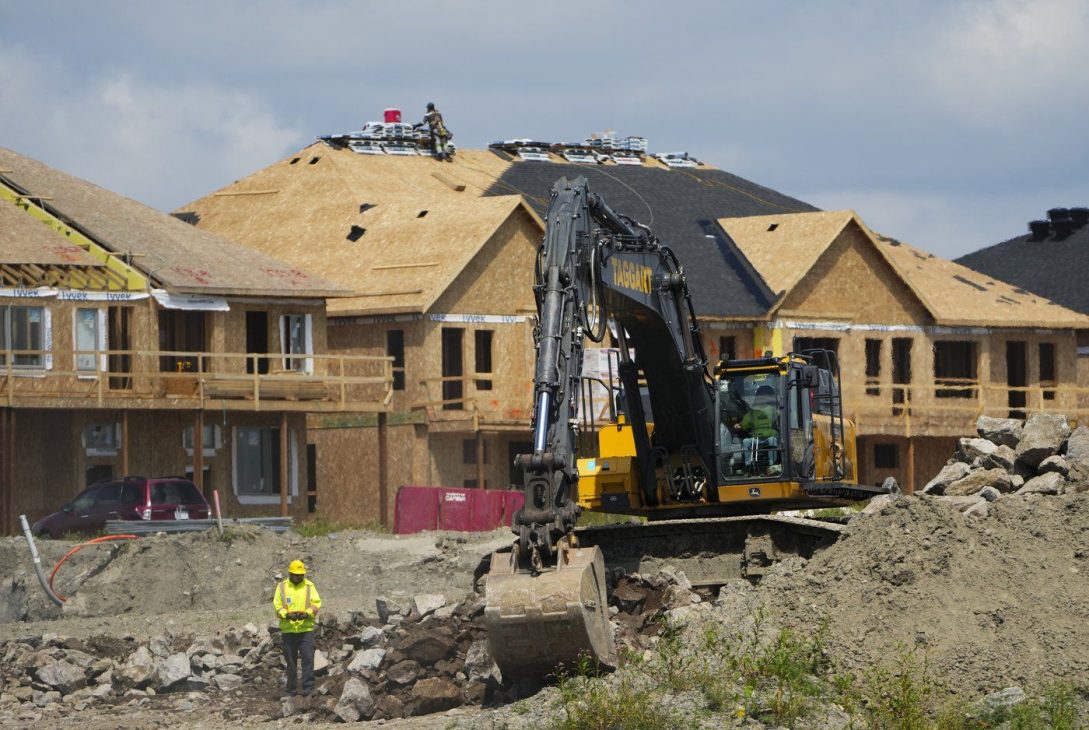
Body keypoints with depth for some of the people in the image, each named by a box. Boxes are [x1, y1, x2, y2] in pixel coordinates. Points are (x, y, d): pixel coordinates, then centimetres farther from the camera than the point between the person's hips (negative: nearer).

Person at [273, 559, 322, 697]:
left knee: (308, 658, -10)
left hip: (306, 629, -1)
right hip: (288, 630, 1)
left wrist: (307, 613, -22)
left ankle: (308, 688, -8)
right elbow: (277, 606, -1)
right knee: (291, 661, 7)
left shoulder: (309, 586, 4)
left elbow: (316, 603, -3)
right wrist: (287, 614, -21)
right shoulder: (282, 587, 5)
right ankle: (291, 689, 16)